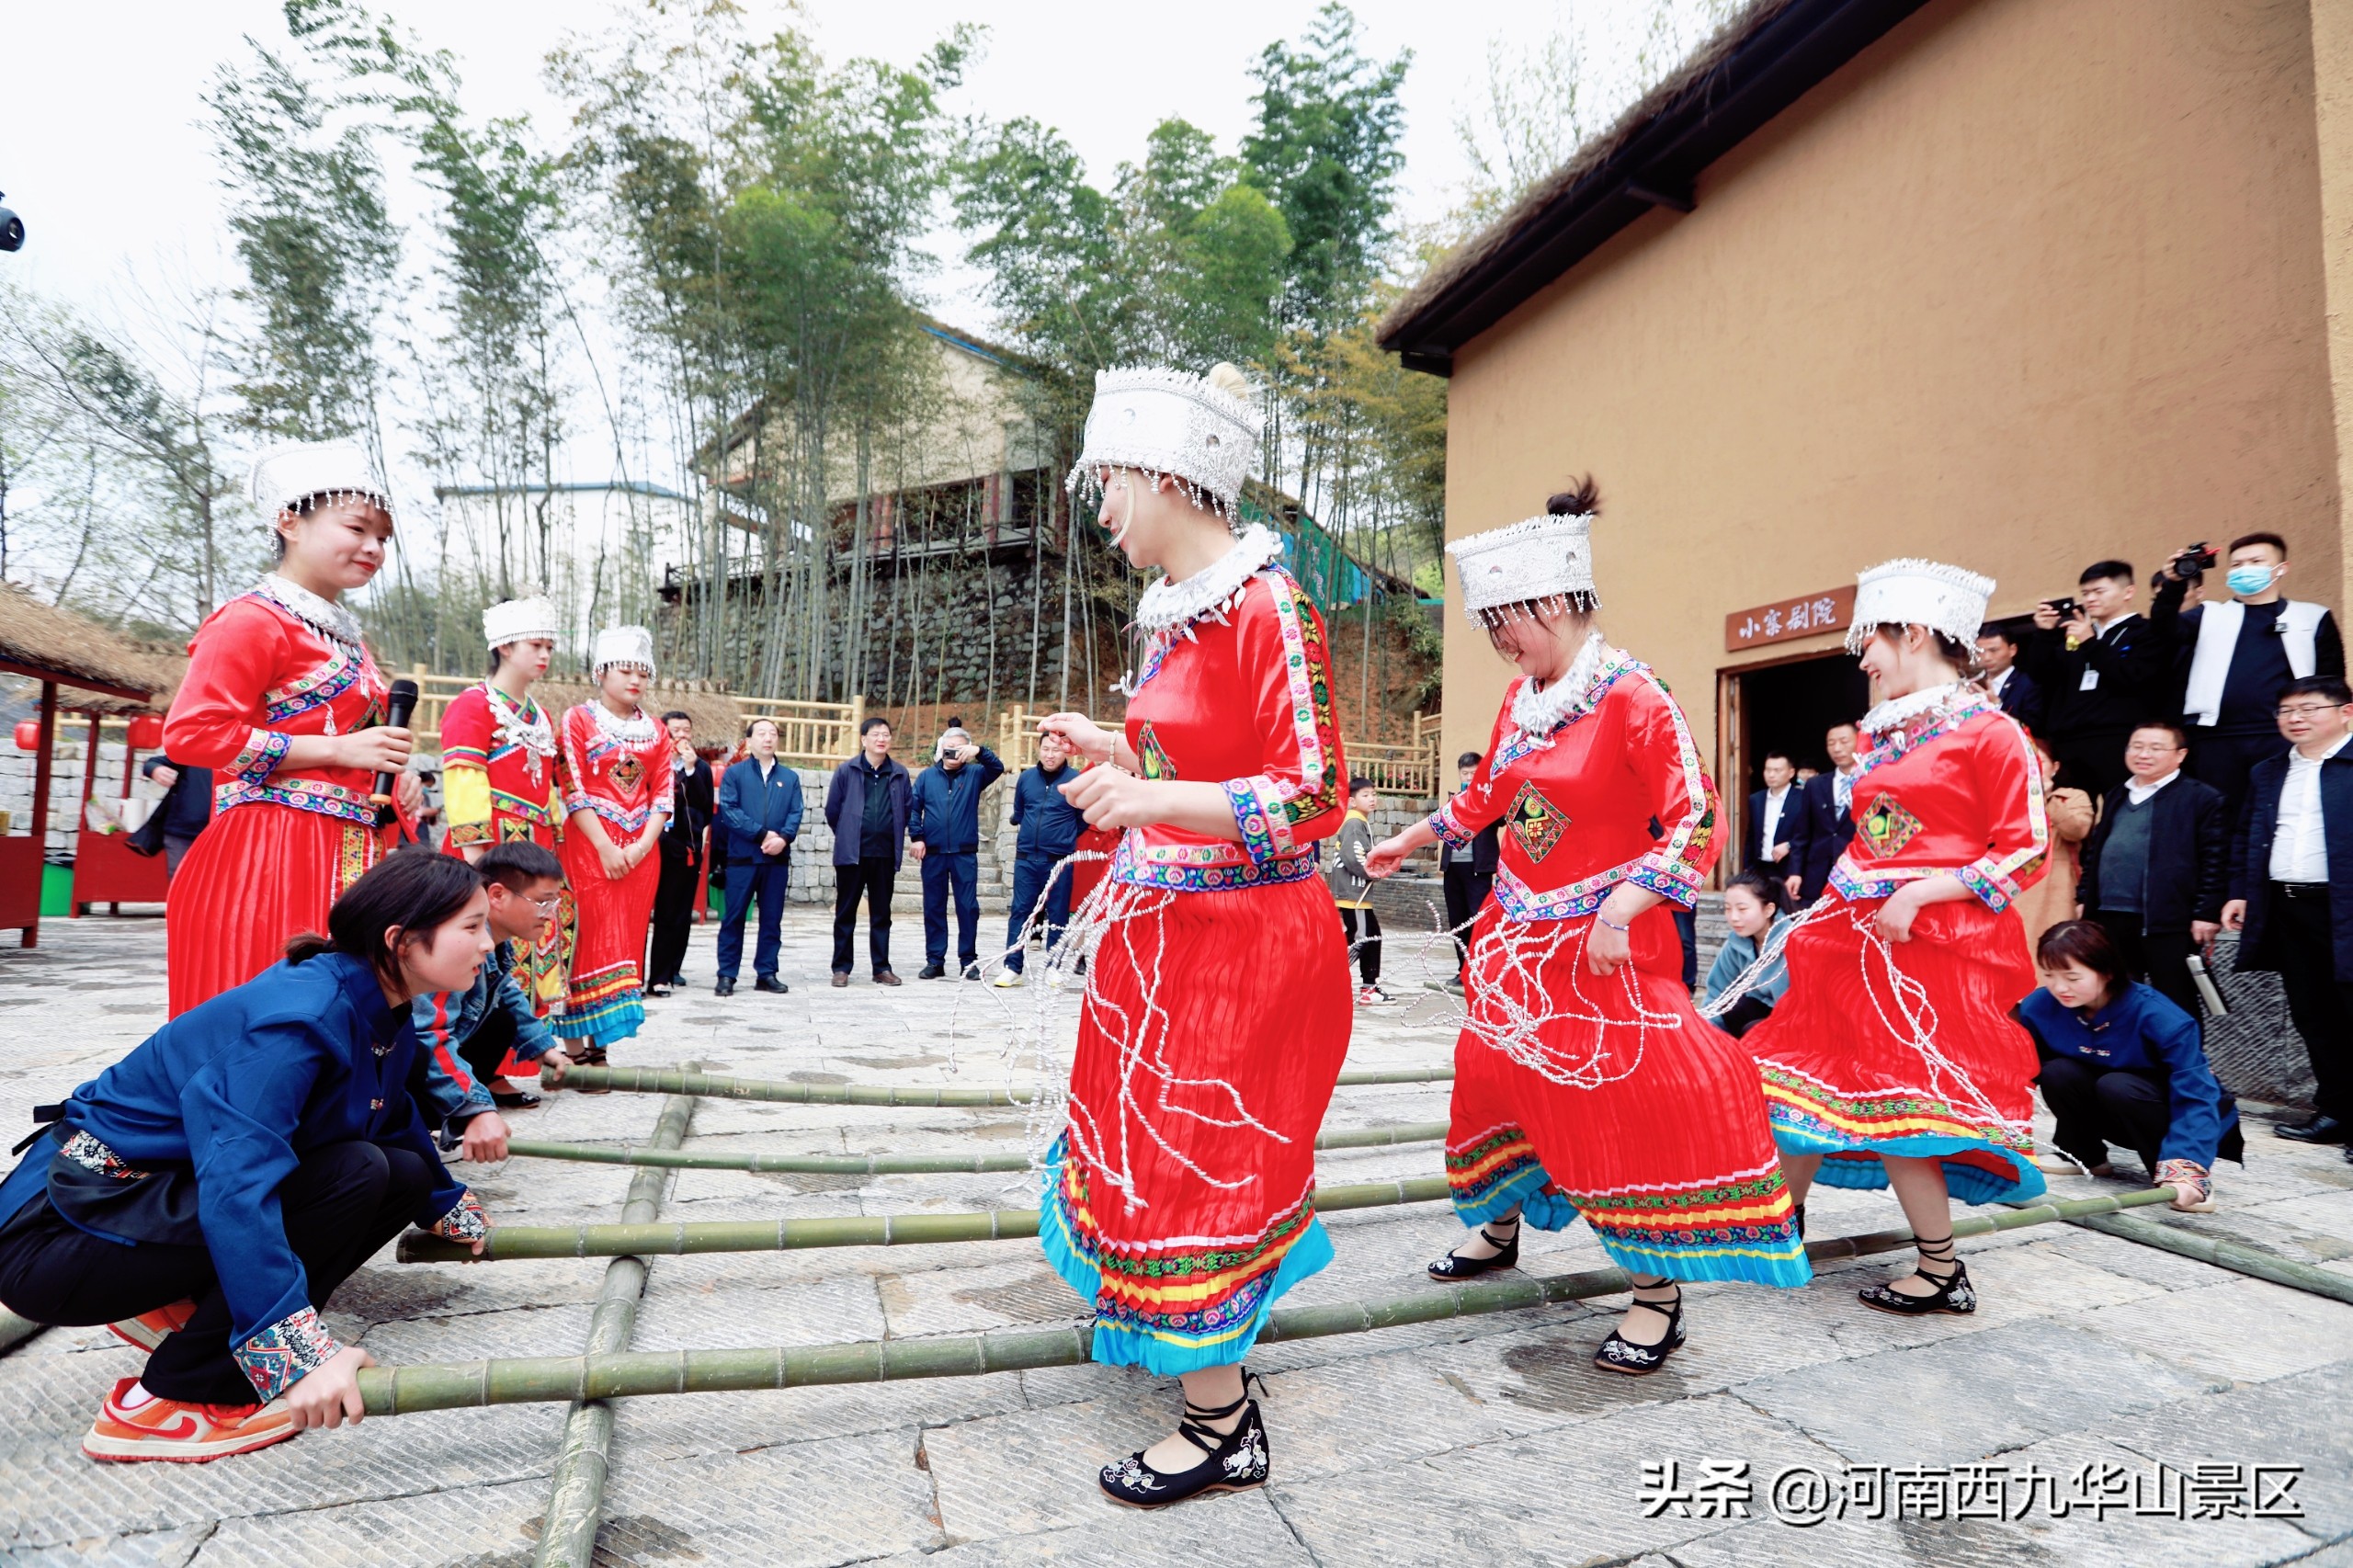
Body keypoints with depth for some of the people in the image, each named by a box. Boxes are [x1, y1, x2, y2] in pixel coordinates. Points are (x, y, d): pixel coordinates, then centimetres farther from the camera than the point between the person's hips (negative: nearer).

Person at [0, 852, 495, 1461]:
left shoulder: (386, 1016, 0)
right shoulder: (301, 1016, -29)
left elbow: (397, 1124, 17)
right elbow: (235, 1184, -37)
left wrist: (454, 1211, 31)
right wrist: (301, 1354, -42)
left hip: (163, 1194, 9)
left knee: (405, 1175, -2)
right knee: (355, 1175, -25)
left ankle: (182, 1309, 6)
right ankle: (169, 1400, -14)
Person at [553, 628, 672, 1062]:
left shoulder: (655, 730, 13)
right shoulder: (578, 720, 0)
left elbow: (663, 794, 8)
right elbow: (573, 790, -8)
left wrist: (642, 845, -7)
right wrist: (606, 847, -14)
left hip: (640, 851, 5)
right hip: (590, 846, -4)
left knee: (625, 942, 4)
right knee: (588, 939, -6)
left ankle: (598, 1045, 11)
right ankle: (574, 1047, -1)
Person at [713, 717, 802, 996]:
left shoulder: (790, 777, 12)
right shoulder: (734, 773, 3)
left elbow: (796, 813, 4)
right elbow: (728, 810, -8)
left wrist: (783, 837, -16)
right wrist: (762, 834, -15)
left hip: (778, 859, 3)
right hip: (742, 858, -3)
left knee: (772, 919, 7)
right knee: (733, 918, 1)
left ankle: (766, 973, 15)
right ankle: (727, 975, 7)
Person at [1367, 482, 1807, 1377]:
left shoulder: (1633, 700, -16)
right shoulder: (1520, 699, 6)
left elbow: (1696, 824, -18)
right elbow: (1485, 799, 20)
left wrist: (1617, 912, -24)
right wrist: (1407, 842, 24)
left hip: (1601, 943, -7)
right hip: (1517, 939, 7)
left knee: (1625, 1101, -5)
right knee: (1499, 1078, 15)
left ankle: (1657, 1295, 12)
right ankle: (1498, 1229, 37)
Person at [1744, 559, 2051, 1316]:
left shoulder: (1990, 731, -8)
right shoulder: (1888, 733, 14)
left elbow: (2025, 852, -12)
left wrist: (1918, 896, -18)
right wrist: (1829, 910, 13)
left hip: (1932, 944, -8)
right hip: (1856, 937, 8)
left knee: (1895, 1105, -4)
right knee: (1812, 1081, 10)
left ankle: (1942, 1269, 14)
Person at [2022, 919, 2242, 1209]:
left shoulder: (2158, 1017, -31)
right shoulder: (2038, 1007, -20)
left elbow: (2196, 1097, -35)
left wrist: (2185, 1170, -46)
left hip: (2178, 1113, -4)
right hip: (2120, 1118, 4)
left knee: (2116, 1086, -34)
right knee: (2057, 1072, -25)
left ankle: (2195, 1176, -14)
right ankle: (2084, 1156, 1)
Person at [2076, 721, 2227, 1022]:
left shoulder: (2202, 798, -1)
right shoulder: (2114, 798, 19)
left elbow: (2215, 860, -7)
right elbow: (2094, 851, 21)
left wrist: (2207, 913, -12)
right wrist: (2084, 898, 15)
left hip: (2168, 922, -6)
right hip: (2109, 919, 6)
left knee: (2176, 1008, 2)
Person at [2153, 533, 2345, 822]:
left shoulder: (2313, 617, 16)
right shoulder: (2209, 615, 16)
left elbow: (2331, 681, 11)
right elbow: (2167, 629, -4)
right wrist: (2173, 584, -20)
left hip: (2285, 740, 0)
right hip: (2217, 741, 0)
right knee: (2222, 821, 3)